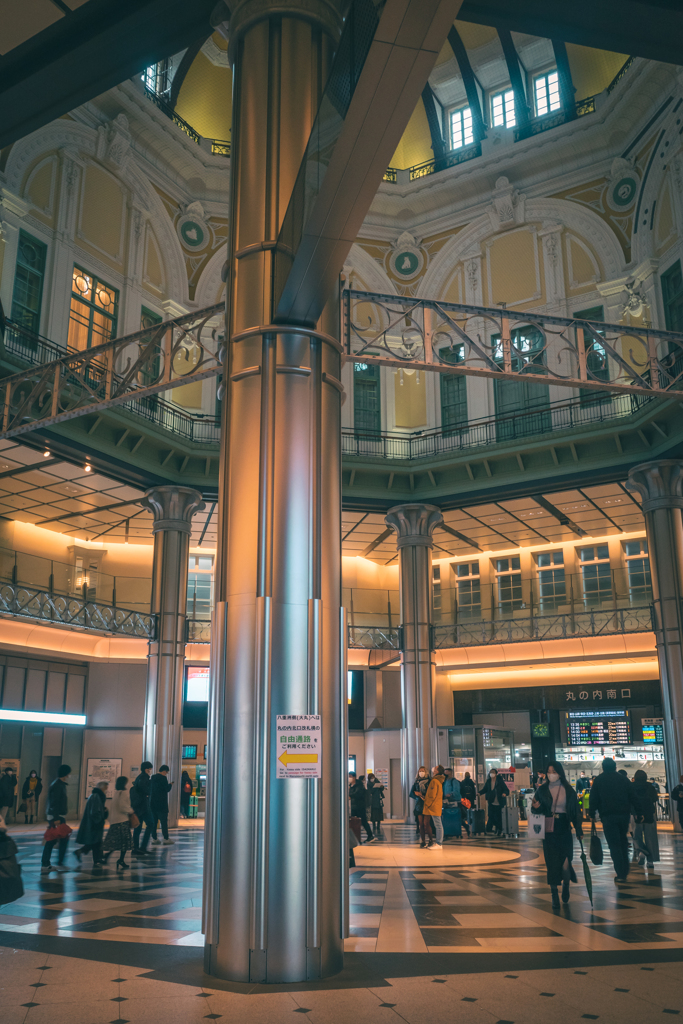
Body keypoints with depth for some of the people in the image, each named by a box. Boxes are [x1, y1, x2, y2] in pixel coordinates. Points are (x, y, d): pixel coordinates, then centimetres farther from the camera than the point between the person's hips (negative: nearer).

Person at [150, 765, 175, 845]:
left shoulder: (152, 778, 11)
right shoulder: (163, 778, -14)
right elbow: (167, 789, -14)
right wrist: (170, 785, 5)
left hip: (152, 803, 7)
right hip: (161, 804, -7)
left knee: (154, 821, 11)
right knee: (164, 821, -2)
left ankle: (154, 838, 13)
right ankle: (166, 839, -1)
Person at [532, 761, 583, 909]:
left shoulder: (568, 790, 0)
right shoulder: (542, 790, 3)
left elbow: (575, 811, 2)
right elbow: (539, 810, 9)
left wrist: (579, 830, -3)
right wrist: (536, 807, -14)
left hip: (564, 829, -1)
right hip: (548, 830, 1)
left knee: (565, 860, -5)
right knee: (551, 862, 0)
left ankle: (566, 884, 27)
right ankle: (554, 895, 12)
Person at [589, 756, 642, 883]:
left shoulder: (598, 780, 2)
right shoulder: (623, 779, 9)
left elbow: (593, 799, -1)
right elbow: (633, 797, 8)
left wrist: (592, 814, 6)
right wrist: (637, 813, 11)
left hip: (608, 816, -3)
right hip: (624, 815, 4)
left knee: (614, 844, -1)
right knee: (623, 842, 19)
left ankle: (621, 874, -7)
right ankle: (625, 871, 20)